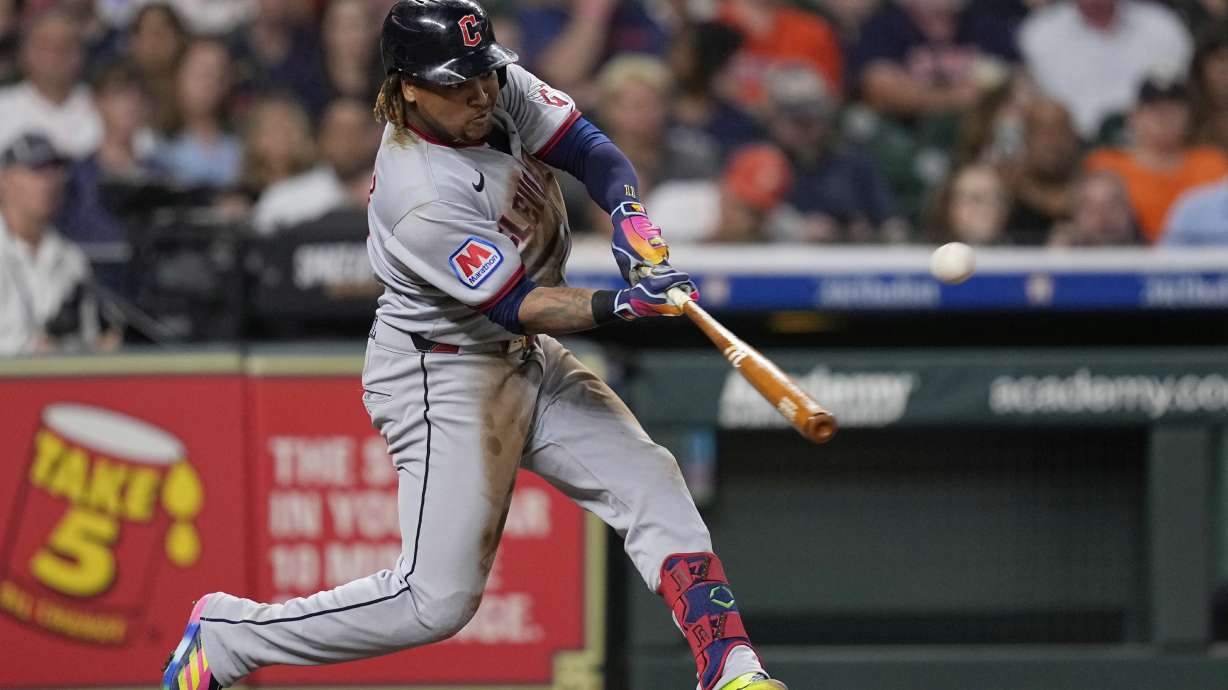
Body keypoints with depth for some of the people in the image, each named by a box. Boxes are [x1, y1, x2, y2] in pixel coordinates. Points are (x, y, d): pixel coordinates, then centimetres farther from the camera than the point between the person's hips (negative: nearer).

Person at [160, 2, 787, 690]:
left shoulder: (500, 85, -8)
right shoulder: (421, 199, -30)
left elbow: (592, 151, -5)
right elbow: (518, 306, -26)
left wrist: (633, 220, -25)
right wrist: (619, 305, -38)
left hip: (524, 357, 9)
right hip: (443, 379, -9)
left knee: (650, 480, -3)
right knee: (438, 600, -10)